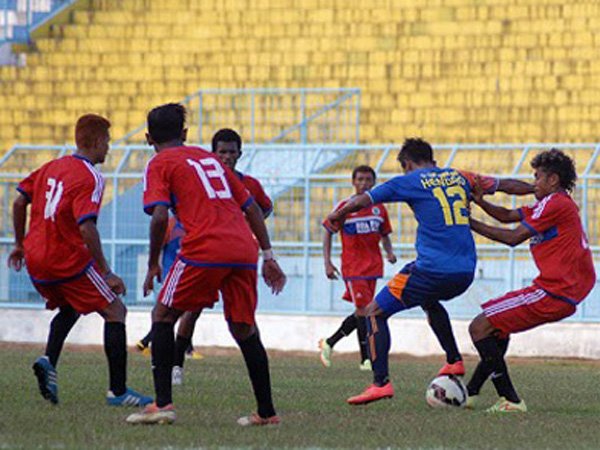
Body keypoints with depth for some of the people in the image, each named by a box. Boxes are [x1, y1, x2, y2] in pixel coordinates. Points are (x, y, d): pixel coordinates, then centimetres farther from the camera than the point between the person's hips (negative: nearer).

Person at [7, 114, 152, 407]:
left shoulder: (52, 167, 10)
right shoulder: (89, 178, -13)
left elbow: (19, 202, 14)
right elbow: (86, 228, -23)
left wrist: (20, 244, 25)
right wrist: (106, 273, -21)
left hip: (36, 261, 8)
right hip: (69, 260, -8)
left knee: (69, 309, 30)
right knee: (115, 312, 3)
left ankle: (48, 360, 5)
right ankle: (117, 391, -2)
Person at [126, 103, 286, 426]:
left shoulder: (159, 165, 9)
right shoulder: (209, 159, 27)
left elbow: (160, 217, -6)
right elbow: (252, 208, 23)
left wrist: (153, 264, 4)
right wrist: (268, 255, 23)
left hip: (204, 248, -5)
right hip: (244, 248, 5)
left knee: (163, 315, 10)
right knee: (244, 327, 17)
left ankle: (163, 404, 0)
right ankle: (266, 412, 17)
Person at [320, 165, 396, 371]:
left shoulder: (379, 208, 6)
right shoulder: (344, 207, -6)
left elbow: (384, 235, 17)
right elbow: (328, 233, 0)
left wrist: (390, 252, -4)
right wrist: (327, 263, -7)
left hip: (373, 267, 5)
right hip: (353, 267, -5)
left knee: (361, 313, 8)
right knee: (363, 311, -13)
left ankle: (328, 343, 25)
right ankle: (366, 359, -11)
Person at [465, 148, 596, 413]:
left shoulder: (555, 203, -11)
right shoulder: (558, 204, 21)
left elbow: (514, 237, -13)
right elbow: (509, 216, 18)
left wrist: (471, 224, -7)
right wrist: (480, 202, 3)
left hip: (554, 293, -11)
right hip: (568, 293, 11)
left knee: (479, 327, -11)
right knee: (498, 326, 28)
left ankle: (510, 401, -15)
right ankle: (470, 394, 32)